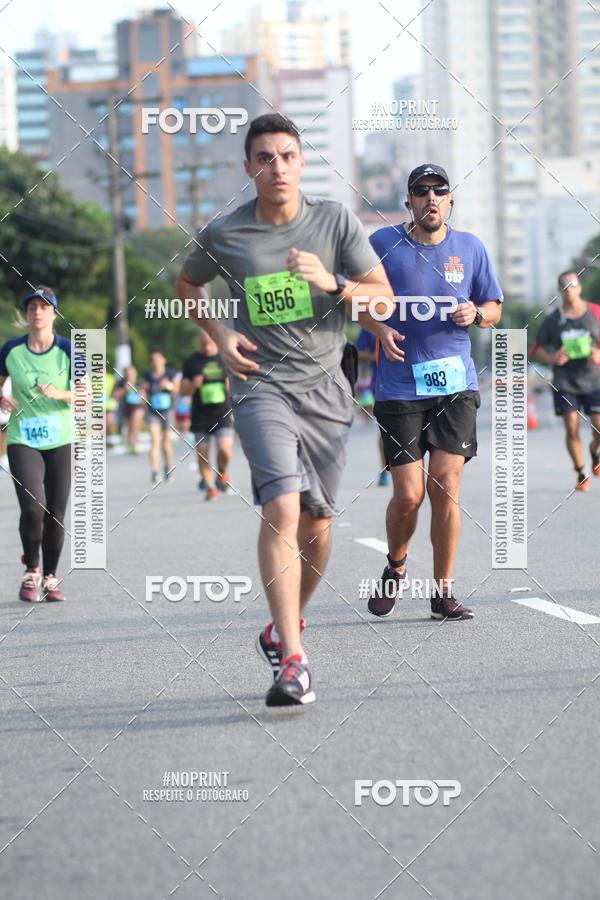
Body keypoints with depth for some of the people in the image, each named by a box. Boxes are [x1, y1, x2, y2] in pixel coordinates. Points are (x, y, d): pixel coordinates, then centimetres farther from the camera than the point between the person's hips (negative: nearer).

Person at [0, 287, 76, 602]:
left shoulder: (68, 350, -2)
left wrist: (59, 393, -23)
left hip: (61, 440, 1)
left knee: (55, 514, 2)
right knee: (33, 507, -18)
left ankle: (50, 578, 20)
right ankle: (31, 570, 4)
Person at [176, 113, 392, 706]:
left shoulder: (335, 221, 1)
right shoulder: (224, 234, 0)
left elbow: (383, 297, 1)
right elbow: (187, 285, 19)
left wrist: (331, 284, -17)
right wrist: (220, 336, 4)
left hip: (325, 388, 3)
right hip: (260, 385, -3)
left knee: (317, 524, 8)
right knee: (282, 506, -22)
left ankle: (289, 623, 35)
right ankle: (291, 658, -26)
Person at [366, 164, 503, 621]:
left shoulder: (471, 247, 7)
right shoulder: (383, 243, 0)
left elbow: (494, 308, 16)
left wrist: (475, 314, -6)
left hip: (456, 384, 1)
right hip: (400, 388, -1)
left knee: (445, 485, -6)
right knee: (409, 494, -5)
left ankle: (443, 592, 7)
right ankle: (395, 568, 25)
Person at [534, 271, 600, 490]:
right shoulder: (552, 320, 3)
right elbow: (539, 349, 10)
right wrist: (552, 359, -11)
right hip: (565, 383, 0)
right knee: (571, 429, -8)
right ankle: (581, 474, 8)